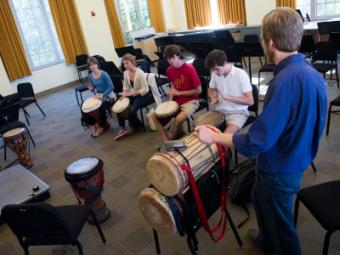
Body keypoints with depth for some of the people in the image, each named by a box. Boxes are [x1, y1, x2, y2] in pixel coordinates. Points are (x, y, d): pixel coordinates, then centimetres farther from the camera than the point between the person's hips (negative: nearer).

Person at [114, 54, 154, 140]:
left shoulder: (140, 73, -24)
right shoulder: (126, 73, -2)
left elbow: (145, 90, -25)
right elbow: (126, 87, 10)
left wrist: (131, 93, -27)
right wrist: (124, 94, -12)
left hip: (145, 95, -7)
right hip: (133, 95, 7)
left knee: (132, 109, -27)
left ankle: (133, 127, 4)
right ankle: (122, 128, 3)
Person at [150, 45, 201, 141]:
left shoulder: (189, 68, -17)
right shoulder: (170, 70, 2)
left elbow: (198, 90, -15)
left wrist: (179, 93, -15)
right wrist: (171, 95, -2)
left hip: (191, 101, -7)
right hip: (176, 101, 7)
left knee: (179, 119, -34)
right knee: (154, 115, -5)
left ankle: (170, 140, -6)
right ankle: (167, 141, -2)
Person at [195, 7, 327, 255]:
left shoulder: (286, 81, -33)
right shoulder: (310, 72, -3)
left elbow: (256, 141, -31)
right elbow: (308, 124, 7)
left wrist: (213, 136, -19)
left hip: (280, 169, -9)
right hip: (294, 159, 9)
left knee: (281, 219, 15)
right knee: (260, 198, 30)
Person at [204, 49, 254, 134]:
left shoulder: (241, 74, -16)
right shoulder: (215, 74, -1)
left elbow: (250, 101, -15)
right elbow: (211, 89, 20)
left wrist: (230, 98, -23)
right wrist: (213, 98, -2)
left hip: (238, 112, -5)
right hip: (220, 110, 6)